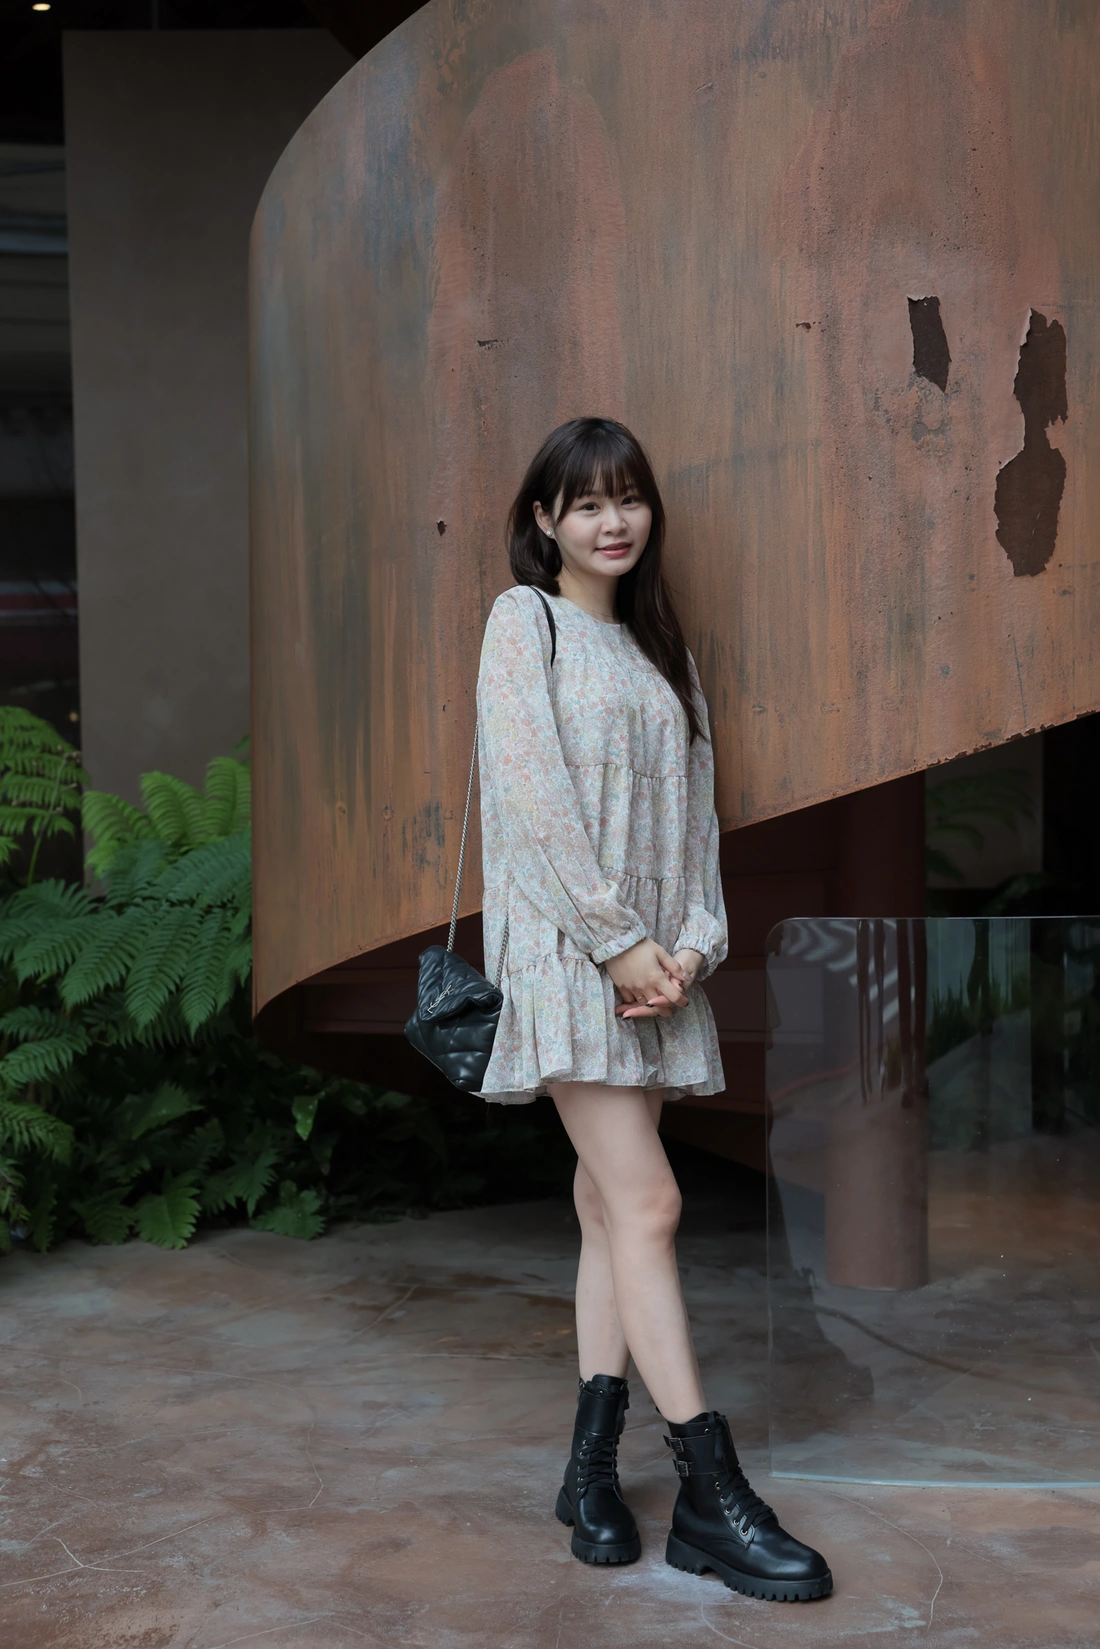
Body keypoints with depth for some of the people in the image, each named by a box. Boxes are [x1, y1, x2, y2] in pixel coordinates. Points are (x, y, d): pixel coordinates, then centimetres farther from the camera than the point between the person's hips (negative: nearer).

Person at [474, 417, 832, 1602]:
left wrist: (693, 941, -4)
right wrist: (617, 939, -15)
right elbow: (533, 793, -11)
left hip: (653, 958, 6)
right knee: (647, 1202, -11)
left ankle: (594, 1461, 13)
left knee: (611, 1207, 6)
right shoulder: (525, 618, 0)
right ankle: (712, 1494, -9)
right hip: (567, 947, -6)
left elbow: (694, 804, 12)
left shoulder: (656, 641, 19)